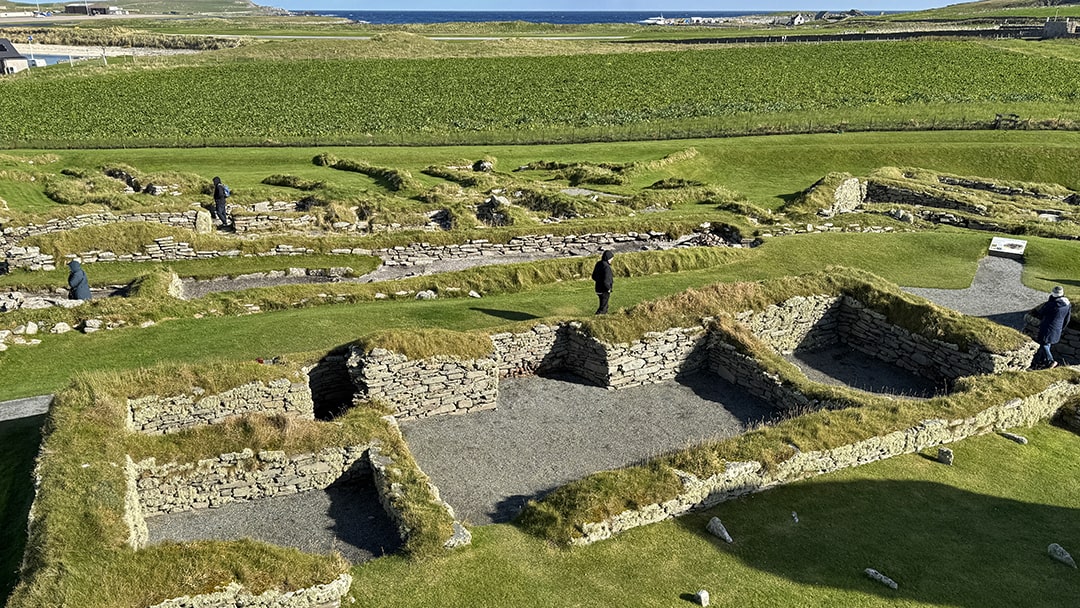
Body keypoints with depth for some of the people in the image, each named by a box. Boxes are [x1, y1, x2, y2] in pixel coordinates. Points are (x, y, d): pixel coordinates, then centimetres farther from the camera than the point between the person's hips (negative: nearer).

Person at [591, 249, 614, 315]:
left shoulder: (598, 264, 4)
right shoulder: (606, 267, -23)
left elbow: (594, 277, 13)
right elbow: (606, 281, -27)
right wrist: (609, 288, -11)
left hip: (598, 289, 9)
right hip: (604, 291, -9)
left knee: (605, 307, 23)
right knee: (602, 308, 0)